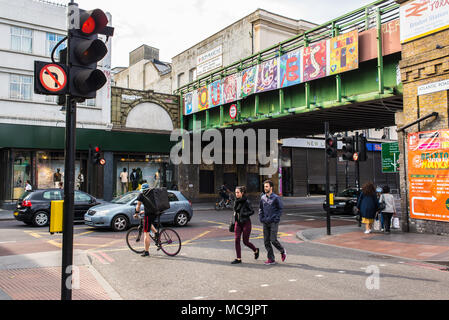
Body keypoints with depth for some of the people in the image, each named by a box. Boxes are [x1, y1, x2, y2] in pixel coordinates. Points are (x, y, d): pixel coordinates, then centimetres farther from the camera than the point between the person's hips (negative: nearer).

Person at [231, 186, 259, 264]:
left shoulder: (246, 202, -14)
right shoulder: (236, 201, 6)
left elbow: (252, 211, -12)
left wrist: (243, 214, -20)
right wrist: (235, 214, 6)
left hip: (246, 223, -6)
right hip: (238, 223, 6)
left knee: (245, 241, 2)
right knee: (237, 240, -2)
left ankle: (256, 250, 31)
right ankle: (238, 259, 6)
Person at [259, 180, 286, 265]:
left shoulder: (276, 198, -7)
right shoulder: (262, 198, 8)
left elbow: (280, 209, -6)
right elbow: (260, 209, 17)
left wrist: (276, 219, -13)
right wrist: (261, 218, 5)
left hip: (273, 223, -5)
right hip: (265, 223, 6)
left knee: (273, 240, -9)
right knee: (266, 241, 5)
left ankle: (282, 251, 20)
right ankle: (271, 259, 14)